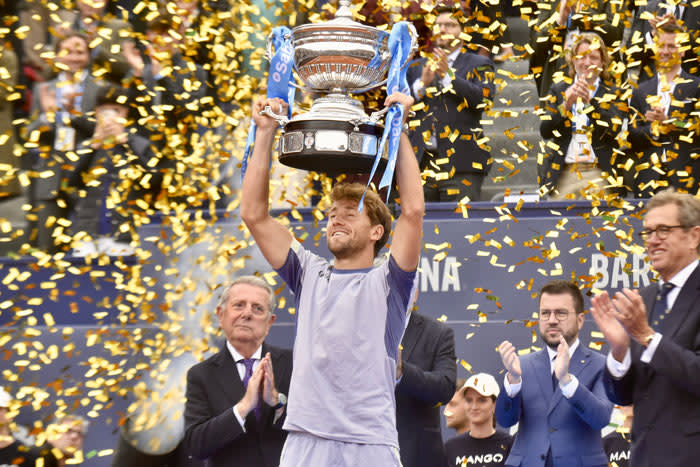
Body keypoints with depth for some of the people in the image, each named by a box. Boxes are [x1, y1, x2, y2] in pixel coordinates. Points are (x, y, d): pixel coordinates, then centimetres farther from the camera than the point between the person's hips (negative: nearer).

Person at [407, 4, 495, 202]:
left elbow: (482, 98, -7)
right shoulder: (417, 67, 21)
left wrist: (448, 76, -15)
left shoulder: (478, 65, 11)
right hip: (421, 164, 3)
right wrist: (422, 83, -6)